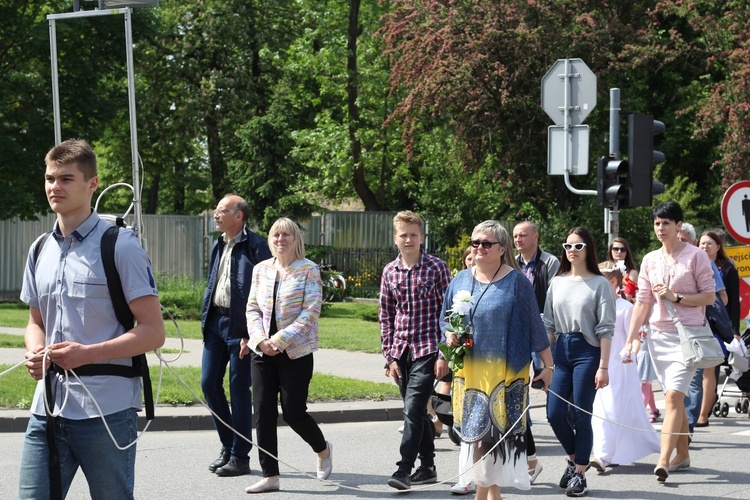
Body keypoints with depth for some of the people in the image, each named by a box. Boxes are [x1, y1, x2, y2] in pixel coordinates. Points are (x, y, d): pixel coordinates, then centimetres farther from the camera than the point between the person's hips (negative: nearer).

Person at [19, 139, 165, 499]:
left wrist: (86, 354, -20)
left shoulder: (120, 246, -6)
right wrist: (35, 354, 1)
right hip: (48, 409, 6)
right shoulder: (40, 251, 14)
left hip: (105, 411, -6)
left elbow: (153, 332, -9)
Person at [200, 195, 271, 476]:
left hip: (240, 325, -8)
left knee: (239, 389, -2)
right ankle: (227, 447, 21)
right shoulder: (218, 247, 15)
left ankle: (240, 456, 6)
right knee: (209, 383, 7)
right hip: (215, 321, 8)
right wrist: (206, 317, 15)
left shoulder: (255, 247, -10)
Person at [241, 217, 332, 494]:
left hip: (295, 352, -4)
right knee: (263, 412, -1)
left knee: (293, 411, -3)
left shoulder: (309, 270, -5)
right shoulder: (261, 269, 9)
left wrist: (280, 340, -18)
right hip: (262, 350, 4)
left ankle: (322, 449, 28)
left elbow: (310, 313, -11)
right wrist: (260, 340, -8)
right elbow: (252, 308, 9)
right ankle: (270, 476, 4)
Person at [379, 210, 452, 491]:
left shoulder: (436, 268, -5)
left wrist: (444, 354, -10)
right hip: (401, 350, 5)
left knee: (413, 409, -14)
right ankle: (427, 467, 22)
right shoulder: (390, 272, 7)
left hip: (427, 349, -5)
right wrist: (389, 355, 6)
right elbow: (386, 316, 12)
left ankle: (404, 470, -16)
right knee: (417, 411, 12)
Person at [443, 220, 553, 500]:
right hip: (470, 370, 4)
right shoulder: (461, 281, 9)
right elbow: (445, 319, 20)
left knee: (494, 429, -7)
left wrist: (547, 365, -1)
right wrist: (449, 335, -3)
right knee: (474, 430, 5)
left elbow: (534, 324, -1)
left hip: (505, 371, -4)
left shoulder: (516, 282, -4)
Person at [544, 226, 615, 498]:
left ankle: (580, 473, 8)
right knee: (554, 414, 0)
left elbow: (605, 329, -6)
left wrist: (603, 366, -11)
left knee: (581, 415, -3)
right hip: (561, 351, 5)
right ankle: (574, 458, 25)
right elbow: (548, 324, 13)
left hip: (587, 352, -5)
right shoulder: (557, 282, 11)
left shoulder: (599, 284, -3)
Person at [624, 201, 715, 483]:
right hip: (658, 335, 5)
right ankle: (682, 455, 20)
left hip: (687, 335, -5)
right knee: (675, 398, 10)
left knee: (673, 396, -15)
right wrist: (631, 340, 9)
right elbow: (642, 303, 13)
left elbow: (709, 296, -4)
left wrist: (676, 297, -15)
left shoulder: (695, 256, -3)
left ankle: (663, 461, -22)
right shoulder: (650, 260, 11)